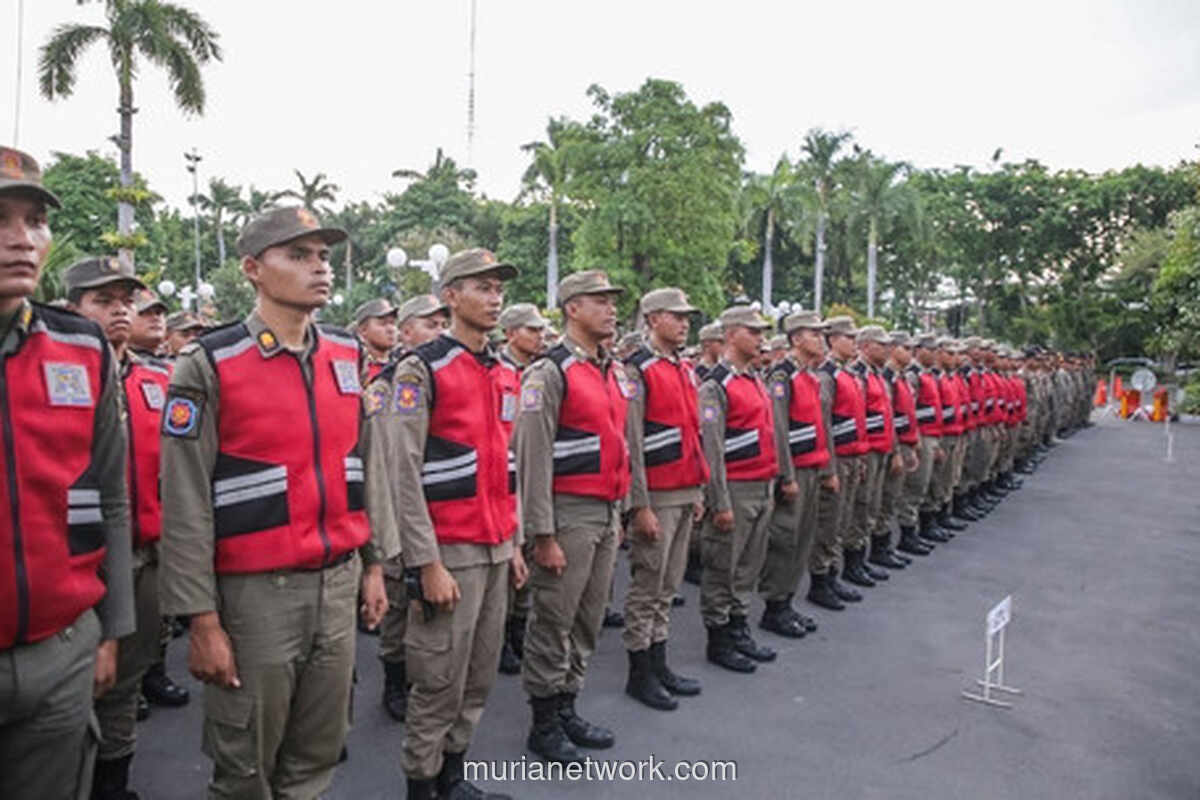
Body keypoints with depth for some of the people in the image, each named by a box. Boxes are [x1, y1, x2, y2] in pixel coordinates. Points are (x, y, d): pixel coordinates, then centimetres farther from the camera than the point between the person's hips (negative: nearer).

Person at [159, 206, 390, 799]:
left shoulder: (348, 356, 5)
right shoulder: (208, 365, -10)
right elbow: (186, 507, -11)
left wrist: (373, 563, 12)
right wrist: (201, 619, -11)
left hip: (338, 582, 5)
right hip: (256, 591, -4)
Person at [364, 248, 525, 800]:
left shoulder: (506, 373, 11)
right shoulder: (420, 370, -11)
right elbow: (402, 475, -15)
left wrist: (514, 542, 15)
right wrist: (427, 564, -16)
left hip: (496, 548, 7)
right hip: (449, 551, -7)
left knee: (479, 677, 16)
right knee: (440, 682, 4)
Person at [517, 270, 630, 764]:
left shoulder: (614, 372, 14)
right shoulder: (549, 373, -11)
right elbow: (533, 458, -15)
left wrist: (620, 510, 19)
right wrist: (543, 535, -17)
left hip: (608, 511, 8)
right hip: (569, 513, -8)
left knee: (588, 619, 16)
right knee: (553, 622, 4)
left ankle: (567, 708, 31)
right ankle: (544, 724, 20)